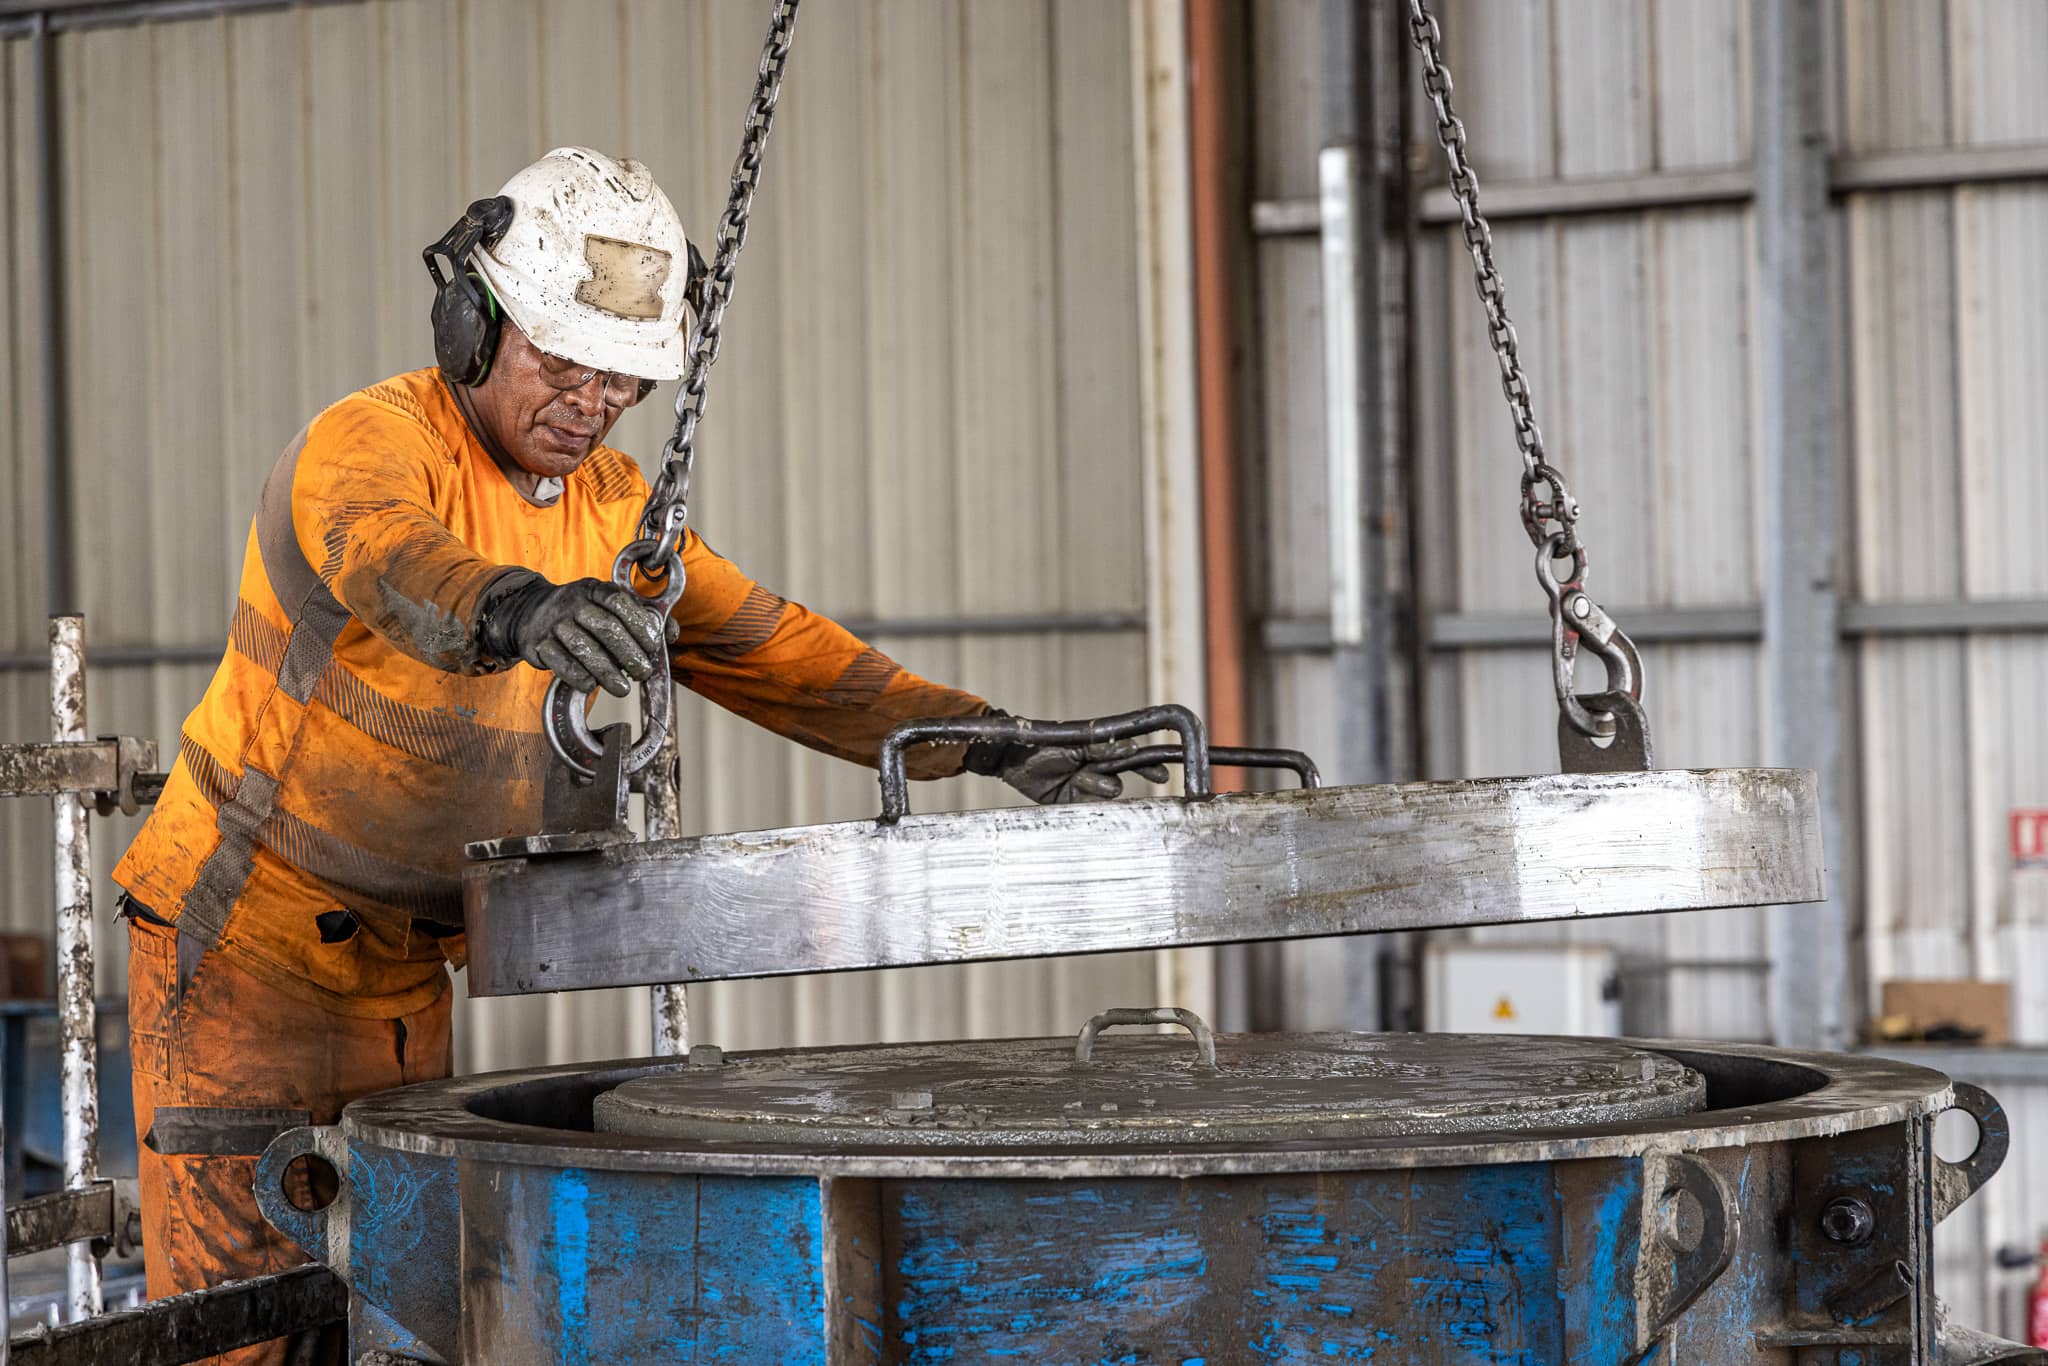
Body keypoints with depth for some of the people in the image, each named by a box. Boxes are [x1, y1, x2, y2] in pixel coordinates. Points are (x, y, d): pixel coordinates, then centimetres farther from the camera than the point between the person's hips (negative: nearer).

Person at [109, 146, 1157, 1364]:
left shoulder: (605, 502, 6)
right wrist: (519, 610, -66)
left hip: (402, 971, 7)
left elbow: (769, 649, 6)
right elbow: (391, 557, -43)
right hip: (243, 943, -7)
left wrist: (984, 739, -6)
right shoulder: (372, 442, -19)